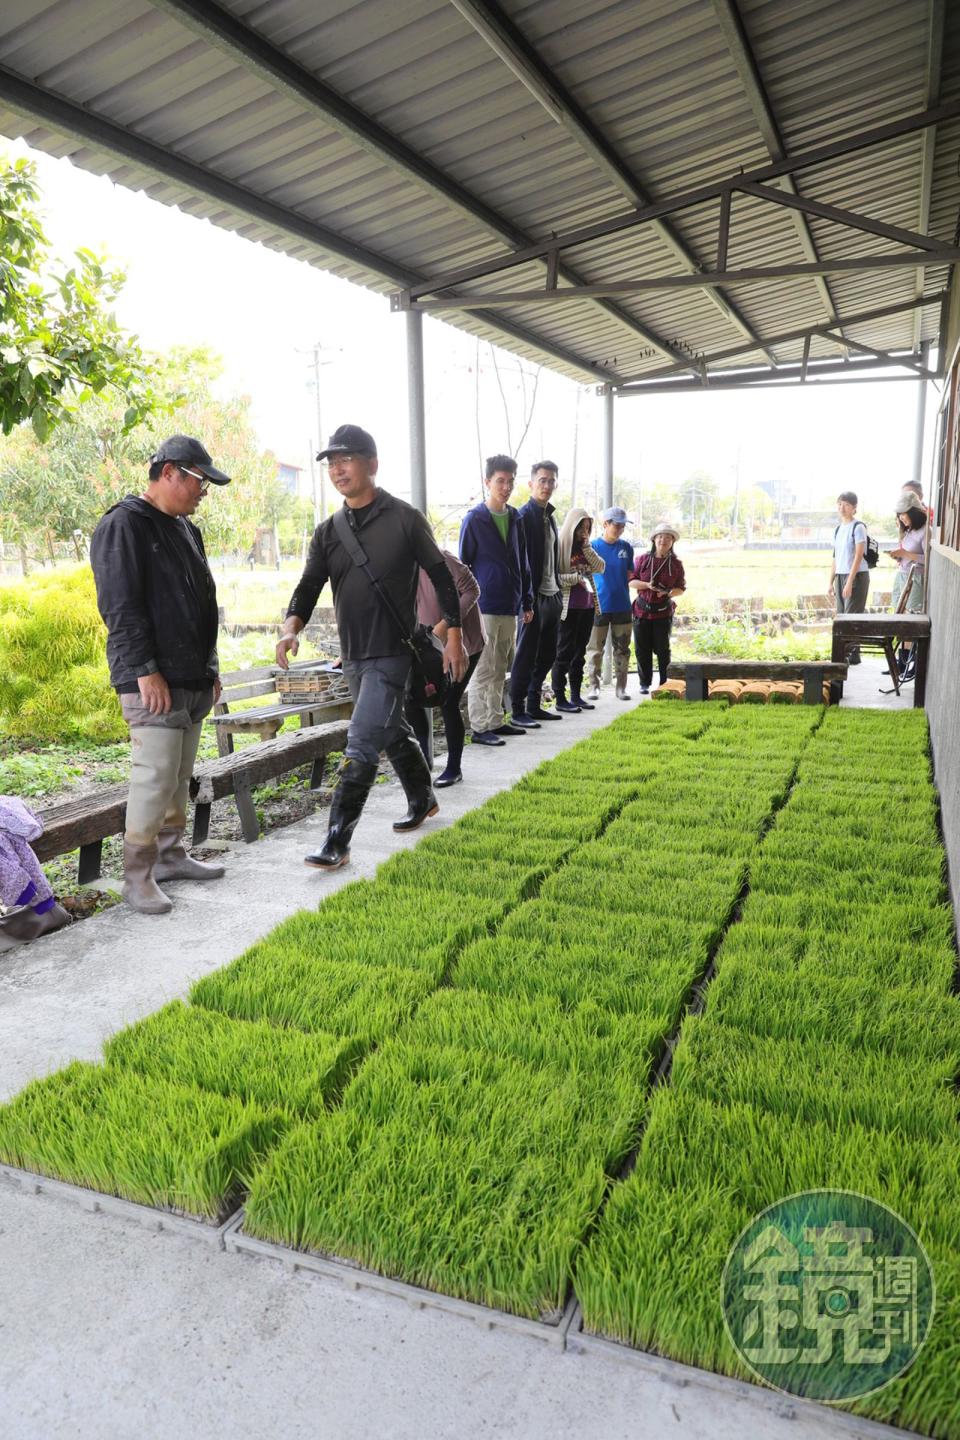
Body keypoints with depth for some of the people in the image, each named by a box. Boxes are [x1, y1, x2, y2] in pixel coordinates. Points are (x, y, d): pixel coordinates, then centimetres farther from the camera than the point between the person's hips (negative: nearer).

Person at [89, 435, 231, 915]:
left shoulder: (186, 529, 19)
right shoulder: (124, 525, -9)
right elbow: (120, 606, -16)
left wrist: (210, 669, 20)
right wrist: (145, 670, -19)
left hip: (193, 681, 9)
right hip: (153, 682, -9)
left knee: (180, 775, 14)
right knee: (155, 776, -9)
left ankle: (170, 855, 26)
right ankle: (137, 876, 1)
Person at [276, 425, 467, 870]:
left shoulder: (404, 519, -6)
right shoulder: (328, 532, 8)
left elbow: (441, 577, -1)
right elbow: (309, 585, 1)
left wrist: (454, 636, -2)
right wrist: (291, 627, -19)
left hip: (391, 654, -6)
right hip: (352, 656, 6)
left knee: (361, 746, -12)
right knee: (393, 733, 22)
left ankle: (337, 842, -8)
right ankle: (422, 800, 43)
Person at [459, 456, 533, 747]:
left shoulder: (514, 519, 13)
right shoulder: (474, 519, -5)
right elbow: (463, 565, -4)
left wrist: (527, 602, 15)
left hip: (509, 607, 7)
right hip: (484, 606, -6)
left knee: (499, 669, 13)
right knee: (483, 669, -4)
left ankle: (496, 721, 22)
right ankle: (480, 728, 1)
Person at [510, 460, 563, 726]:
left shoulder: (549, 517, 17)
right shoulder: (524, 516, -10)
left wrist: (558, 590, 14)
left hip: (551, 596, 9)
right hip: (534, 596, -9)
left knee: (546, 655, 13)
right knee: (526, 655, -3)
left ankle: (534, 705, 22)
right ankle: (518, 710, 4)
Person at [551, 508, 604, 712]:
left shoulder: (585, 547, 14)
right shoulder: (561, 545, -6)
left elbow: (600, 568, 4)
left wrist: (587, 547, -4)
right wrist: (576, 578, -19)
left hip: (587, 607, 7)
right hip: (568, 608, -7)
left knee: (579, 652, 11)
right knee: (564, 652, -2)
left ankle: (576, 695, 18)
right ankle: (560, 698, 2)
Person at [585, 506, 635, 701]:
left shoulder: (626, 548, 6)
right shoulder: (593, 547, -3)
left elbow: (629, 575, 15)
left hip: (622, 606, 3)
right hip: (599, 605, -3)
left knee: (622, 648, 7)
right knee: (595, 649, 3)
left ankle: (621, 686, 15)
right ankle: (594, 685, 13)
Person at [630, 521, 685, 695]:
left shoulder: (676, 563, 2)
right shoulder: (643, 559, 1)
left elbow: (681, 588, 6)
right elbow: (631, 582, 2)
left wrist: (668, 593, -15)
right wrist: (647, 585, -16)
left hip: (663, 611, -1)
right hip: (642, 610, 1)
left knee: (662, 649, 2)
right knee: (642, 649, 5)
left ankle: (665, 683, 12)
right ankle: (645, 683, 17)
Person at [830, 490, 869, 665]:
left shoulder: (858, 527, -10)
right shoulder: (839, 529, 13)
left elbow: (859, 556, -15)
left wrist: (850, 582, -20)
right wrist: (831, 582, 15)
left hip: (857, 576, -7)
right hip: (841, 576, 7)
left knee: (851, 616, -8)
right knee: (841, 616, 8)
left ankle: (853, 655, -2)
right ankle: (844, 652, 15)